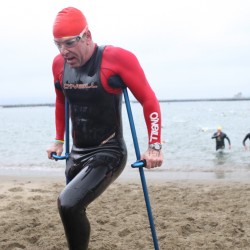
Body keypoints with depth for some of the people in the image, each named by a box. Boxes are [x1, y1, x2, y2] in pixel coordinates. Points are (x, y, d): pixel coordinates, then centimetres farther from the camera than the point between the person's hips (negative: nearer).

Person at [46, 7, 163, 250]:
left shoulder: (117, 58, -17)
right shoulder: (59, 63, 2)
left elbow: (149, 100, -12)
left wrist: (154, 146, -15)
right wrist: (58, 141, 22)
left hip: (108, 154, -7)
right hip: (77, 153, 7)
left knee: (68, 203, -25)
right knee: (73, 209, 15)